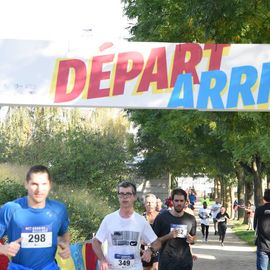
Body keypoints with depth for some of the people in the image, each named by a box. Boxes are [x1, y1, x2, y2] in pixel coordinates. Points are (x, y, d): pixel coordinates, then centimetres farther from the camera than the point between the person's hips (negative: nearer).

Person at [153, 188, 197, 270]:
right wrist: (168, 236, -20)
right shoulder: (161, 217, -7)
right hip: (166, 263, -3)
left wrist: (191, 240, -4)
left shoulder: (190, 219, 4)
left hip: (186, 262, 3)